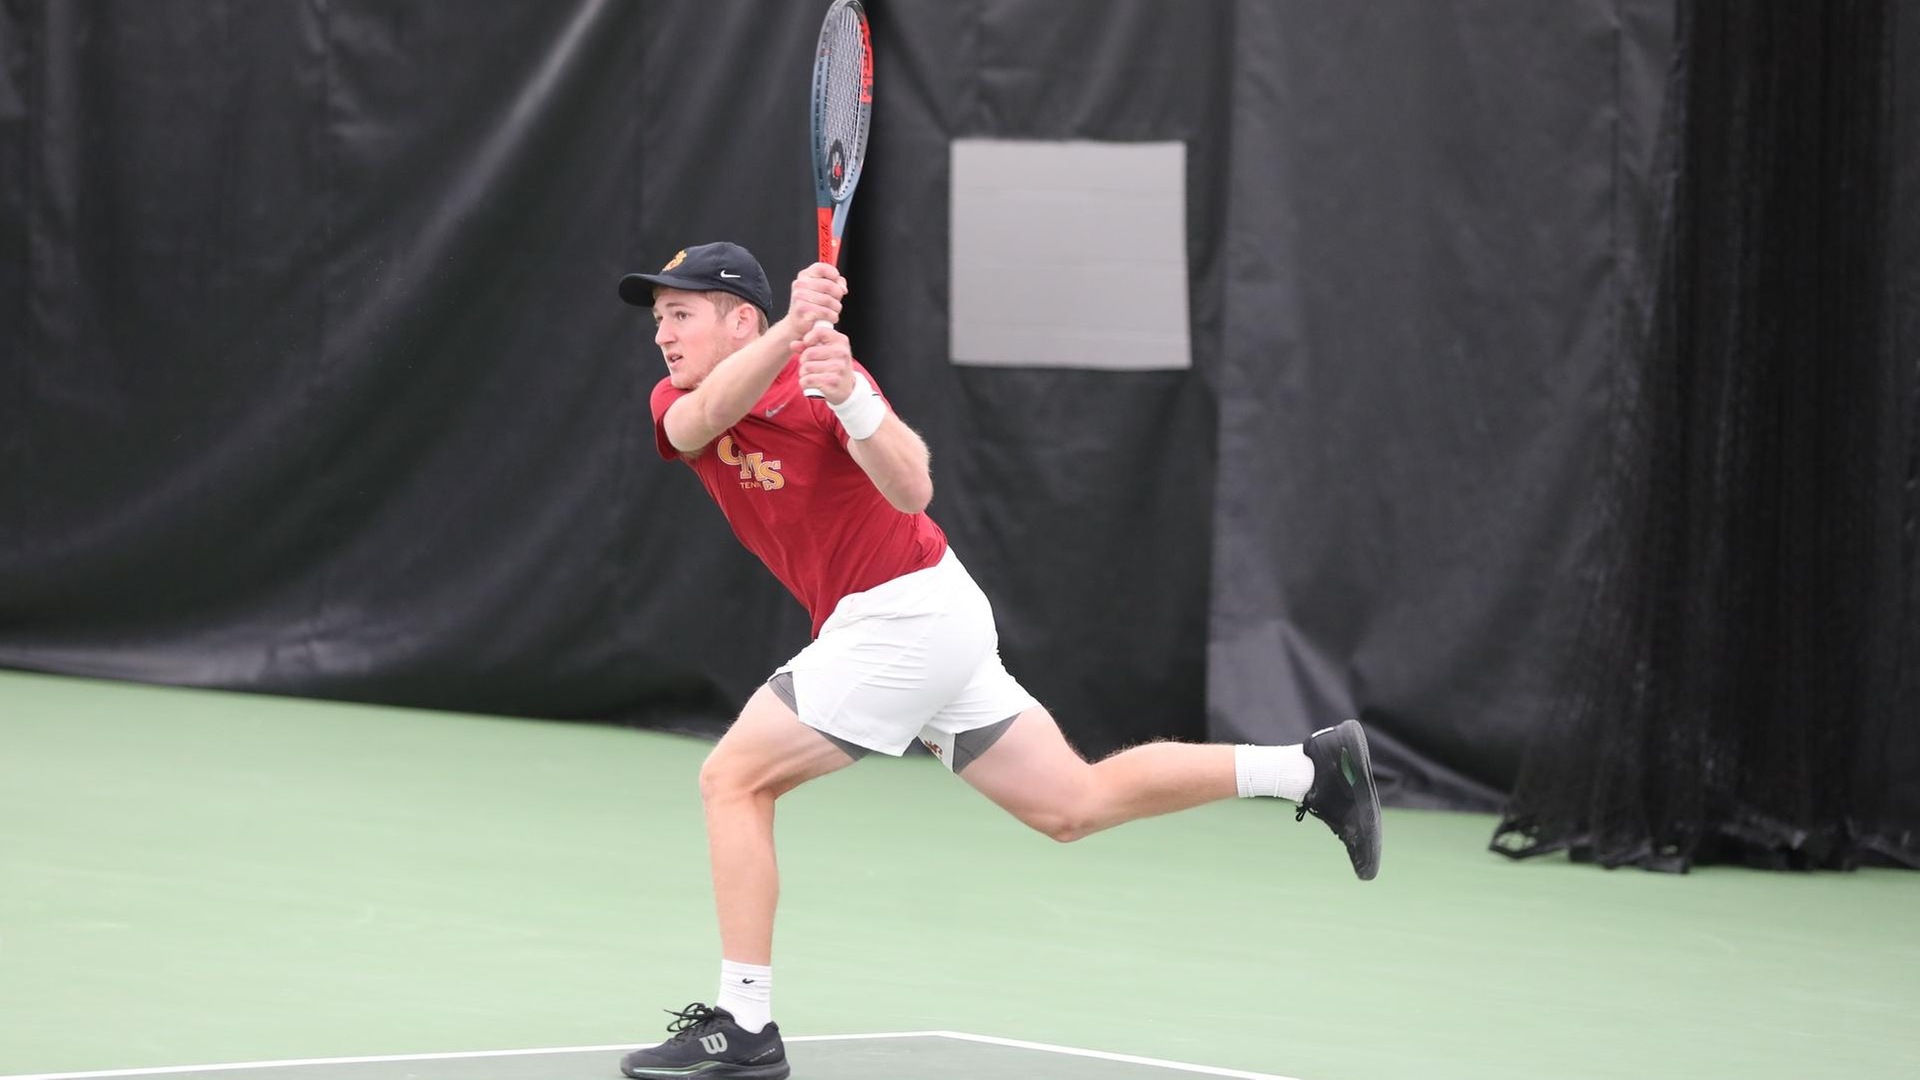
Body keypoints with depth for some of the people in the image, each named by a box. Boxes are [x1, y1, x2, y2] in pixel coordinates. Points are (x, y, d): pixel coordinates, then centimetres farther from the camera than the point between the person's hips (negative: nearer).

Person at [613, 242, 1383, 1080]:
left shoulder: (821, 381, -16)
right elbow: (709, 412, -22)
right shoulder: (679, 406, 5)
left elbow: (912, 490, -30)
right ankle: (1308, 768, 16)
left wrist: (849, 397, -48)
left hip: (903, 613, -9)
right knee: (1075, 804, 12)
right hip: (926, 626, 9)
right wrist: (788, 332, -42)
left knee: (733, 778, -10)